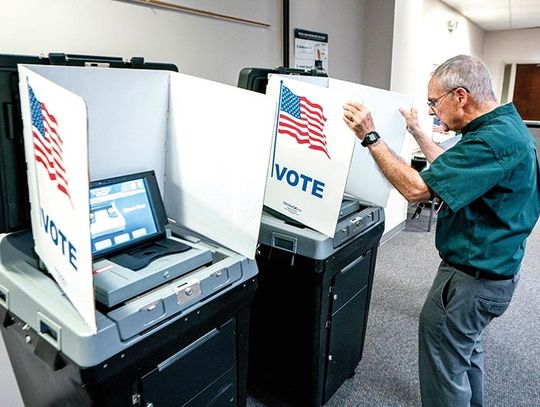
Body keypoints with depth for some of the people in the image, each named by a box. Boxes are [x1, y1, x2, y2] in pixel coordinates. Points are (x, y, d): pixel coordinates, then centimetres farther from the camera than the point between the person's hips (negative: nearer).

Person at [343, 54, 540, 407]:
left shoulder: (494, 139, -28)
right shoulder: (506, 125, 5)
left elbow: (417, 189, -30)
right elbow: (453, 170, 15)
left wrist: (370, 137, -25)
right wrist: (417, 131, 19)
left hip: (473, 278, -10)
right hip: (492, 267, 11)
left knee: (443, 363, 8)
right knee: (466, 346, 29)